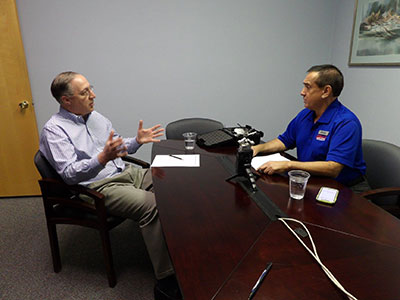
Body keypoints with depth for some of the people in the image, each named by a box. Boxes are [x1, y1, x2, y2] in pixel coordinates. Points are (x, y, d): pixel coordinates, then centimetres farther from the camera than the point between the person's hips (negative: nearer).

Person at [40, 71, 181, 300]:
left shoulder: (95, 116, 16)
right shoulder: (54, 129, -6)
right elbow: (69, 173, -15)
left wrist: (137, 141, 3)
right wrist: (101, 159, -31)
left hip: (126, 173, 8)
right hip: (98, 187, -7)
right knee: (151, 205, -31)